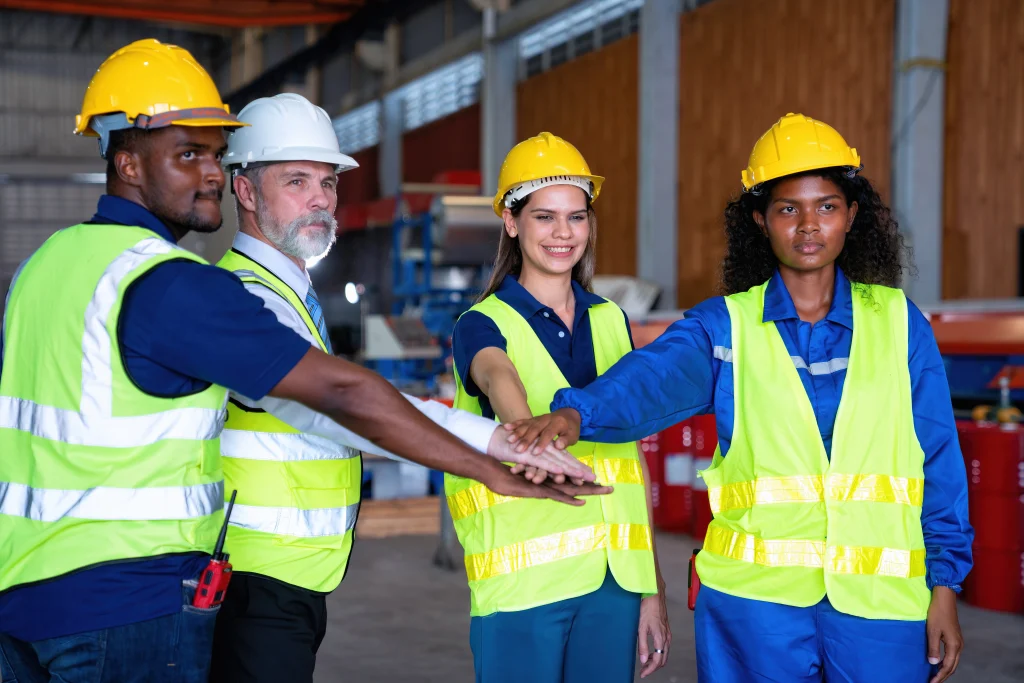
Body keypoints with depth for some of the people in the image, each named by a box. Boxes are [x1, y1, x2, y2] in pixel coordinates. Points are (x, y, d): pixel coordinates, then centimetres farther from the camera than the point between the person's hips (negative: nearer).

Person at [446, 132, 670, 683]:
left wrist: (653, 587, 13)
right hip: (525, 577, -4)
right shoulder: (482, 325, -2)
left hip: (617, 576, 4)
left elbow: (633, 457, 15)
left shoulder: (611, 321, 12)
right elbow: (499, 380, -26)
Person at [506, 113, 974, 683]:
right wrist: (577, 412, -40)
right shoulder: (726, 326, 0)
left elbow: (939, 459, 7)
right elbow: (653, 378, -19)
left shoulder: (901, 323, 5)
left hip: (879, 598, 1)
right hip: (756, 596, -1)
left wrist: (944, 585, 4)